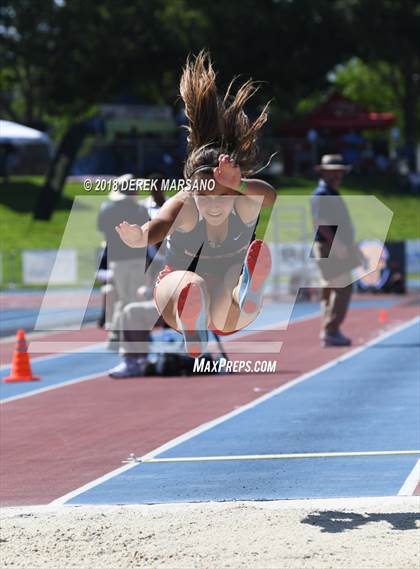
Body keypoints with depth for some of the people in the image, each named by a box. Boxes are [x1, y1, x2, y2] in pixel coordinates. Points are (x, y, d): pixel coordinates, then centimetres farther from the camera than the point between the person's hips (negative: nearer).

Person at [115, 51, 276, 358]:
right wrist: (140, 237, -73)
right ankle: (196, 354, -37)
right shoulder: (184, 205, -26)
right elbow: (162, 224, -48)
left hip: (227, 307, 1)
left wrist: (237, 185, -67)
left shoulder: (245, 201, -21)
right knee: (193, 285, -39)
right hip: (182, 296, -1)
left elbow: (269, 195, -44)